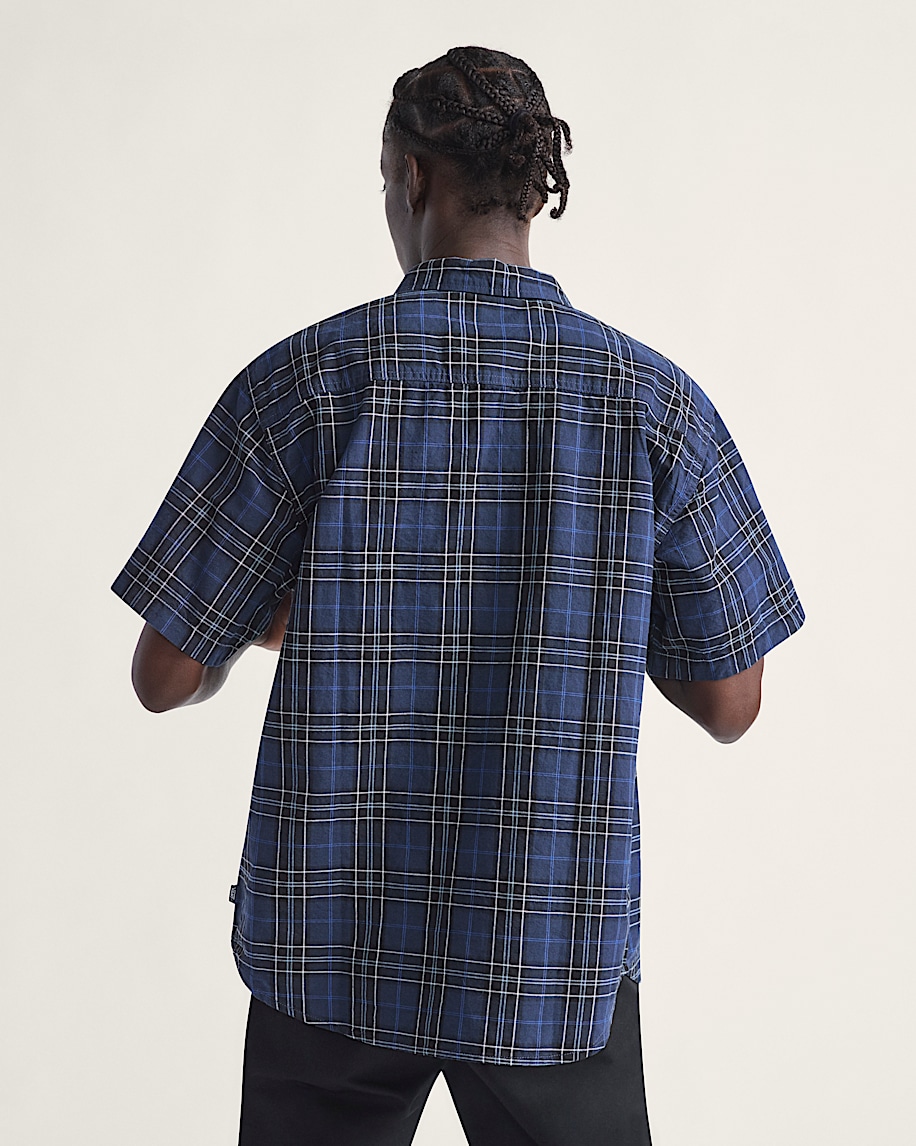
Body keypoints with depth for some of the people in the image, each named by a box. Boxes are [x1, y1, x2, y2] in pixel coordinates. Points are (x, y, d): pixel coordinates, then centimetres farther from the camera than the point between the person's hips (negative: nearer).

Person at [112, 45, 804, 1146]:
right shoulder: (657, 403, -6)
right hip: (560, 959, 1)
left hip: (335, 942, 0)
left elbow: (166, 675, -6)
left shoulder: (303, 382, -9)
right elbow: (730, 704, -1)